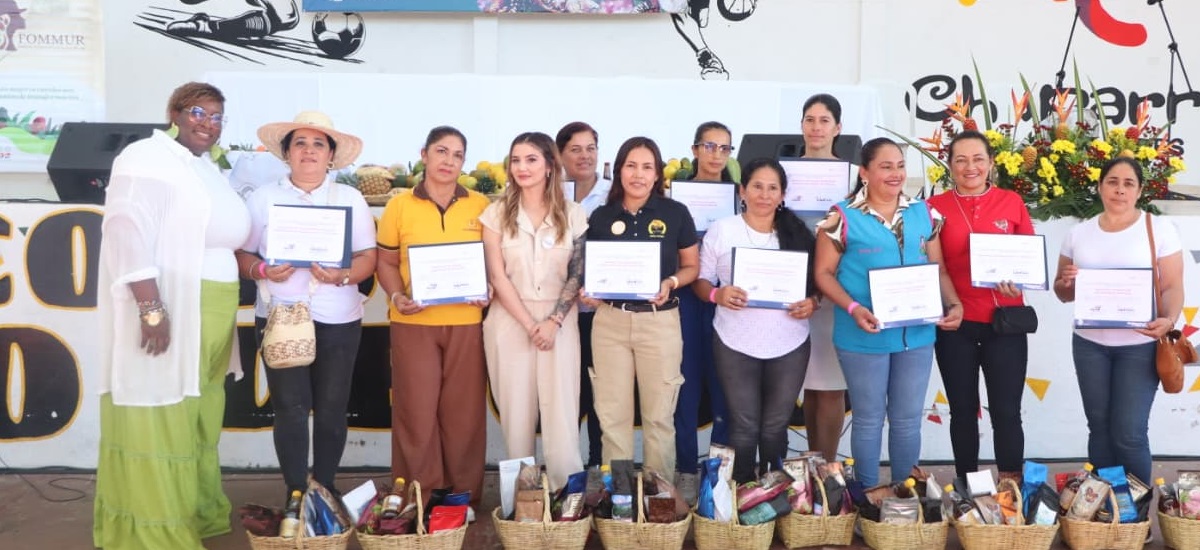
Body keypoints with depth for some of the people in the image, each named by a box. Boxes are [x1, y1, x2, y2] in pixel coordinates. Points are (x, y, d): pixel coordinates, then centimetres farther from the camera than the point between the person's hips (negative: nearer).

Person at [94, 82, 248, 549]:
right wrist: (153, 310, -25)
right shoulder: (148, 158, -10)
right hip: (165, 312, -9)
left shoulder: (208, 169, 18)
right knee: (158, 420, -3)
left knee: (197, 420, 14)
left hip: (209, 319, 9)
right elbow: (130, 234, -20)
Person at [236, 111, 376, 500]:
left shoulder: (351, 199, 8)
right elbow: (242, 254, 5)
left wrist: (342, 275, -18)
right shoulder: (264, 198, 7)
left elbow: (368, 257, 2)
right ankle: (295, 495, 8)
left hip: (338, 320, 1)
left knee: (331, 410, 3)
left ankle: (325, 491, 17)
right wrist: (263, 271, -16)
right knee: (290, 409, -2)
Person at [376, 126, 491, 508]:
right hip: (414, 322, -1)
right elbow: (386, 263, 8)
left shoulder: (480, 205, 6)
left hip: (467, 322, 1)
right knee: (416, 410, 2)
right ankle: (418, 499, 12)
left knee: (464, 411, 5)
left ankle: (465, 497, 17)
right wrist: (397, 297, -9)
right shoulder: (399, 206, 3)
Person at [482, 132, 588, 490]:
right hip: (510, 321, 0)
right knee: (516, 410, 3)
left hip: (559, 322, 0)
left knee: (561, 410, -3)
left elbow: (577, 274, 2)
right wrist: (529, 324, -10)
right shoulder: (497, 214, 2)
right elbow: (497, 276, -3)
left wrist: (553, 322, -10)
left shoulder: (572, 214, 4)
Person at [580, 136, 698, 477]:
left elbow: (691, 267, 6)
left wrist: (670, 283, -13)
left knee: (659, 415, 7)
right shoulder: (601, 216, 5)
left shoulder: (676, 213, 0)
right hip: (610, 321, 2)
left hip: (660, 321, -2)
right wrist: (587, 290, -8)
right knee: (612, 414, 7)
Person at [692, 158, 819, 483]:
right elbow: (700, 280, 2)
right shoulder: (721, 230, 1)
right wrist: (717, 294, -20)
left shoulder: (798, 233, 6)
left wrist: (812, 303, -10)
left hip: (790, 344, 2)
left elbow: (816, 281, 11)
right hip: (736, 344, -2)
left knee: (775, 427, 10)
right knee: (745, 426, 3)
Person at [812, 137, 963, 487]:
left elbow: (938, 268, 12)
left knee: (908, 419, 13)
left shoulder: (924, 214, 7)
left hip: (917, 334, 4)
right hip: (864, 336, -4)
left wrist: (953, 303, -6)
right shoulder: (843, 217, -7)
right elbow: (824, 273, -6)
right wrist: (853, 309, -20)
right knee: (869, 419, 8)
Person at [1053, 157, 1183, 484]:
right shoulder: (1079, 234, 7)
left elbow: (1173, 286, -5)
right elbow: (1063, 293, 12)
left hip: (1140, 345, -3)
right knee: (1099, 428, 10)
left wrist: (1169, 320, -25)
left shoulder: (1160, 229, -2)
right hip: (1089, 345, 3)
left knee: (1129, 433, -5)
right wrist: (1067, 283, -12)